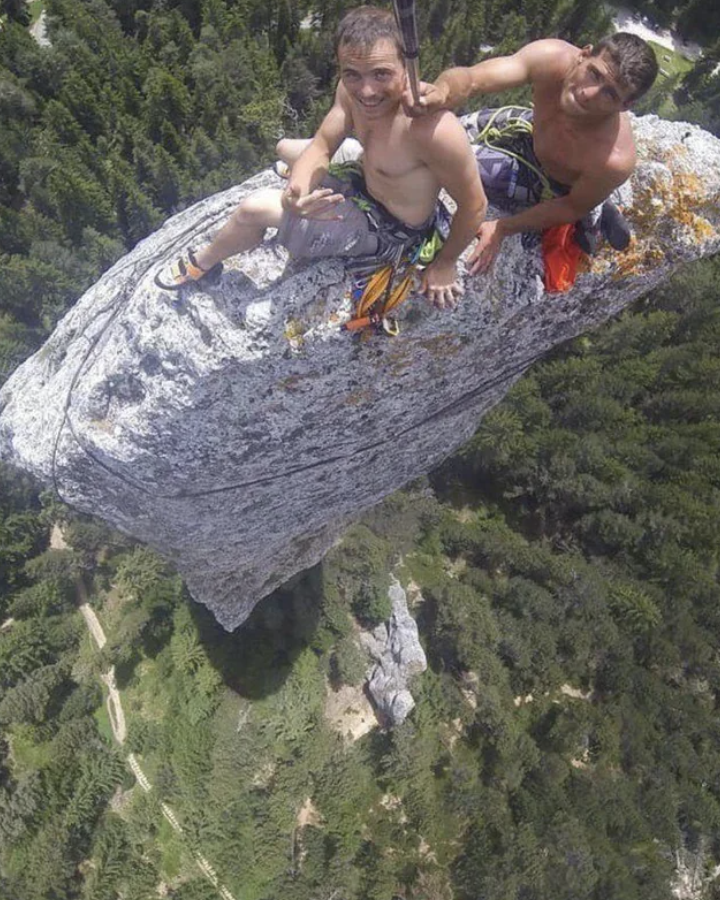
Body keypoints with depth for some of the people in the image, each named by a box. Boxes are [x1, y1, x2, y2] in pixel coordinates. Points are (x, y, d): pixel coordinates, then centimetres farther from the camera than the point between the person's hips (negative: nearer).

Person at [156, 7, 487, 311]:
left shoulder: (434, 128, -40)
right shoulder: (353, 89, -17)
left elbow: (475, 206, -28)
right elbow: (322, 146, -9)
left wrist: (444, 264, -12)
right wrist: (297, 190, -32)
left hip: (389, 230, -7)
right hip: (365, 185, 7)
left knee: (254, 209, -10)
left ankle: (200, 264, 18)